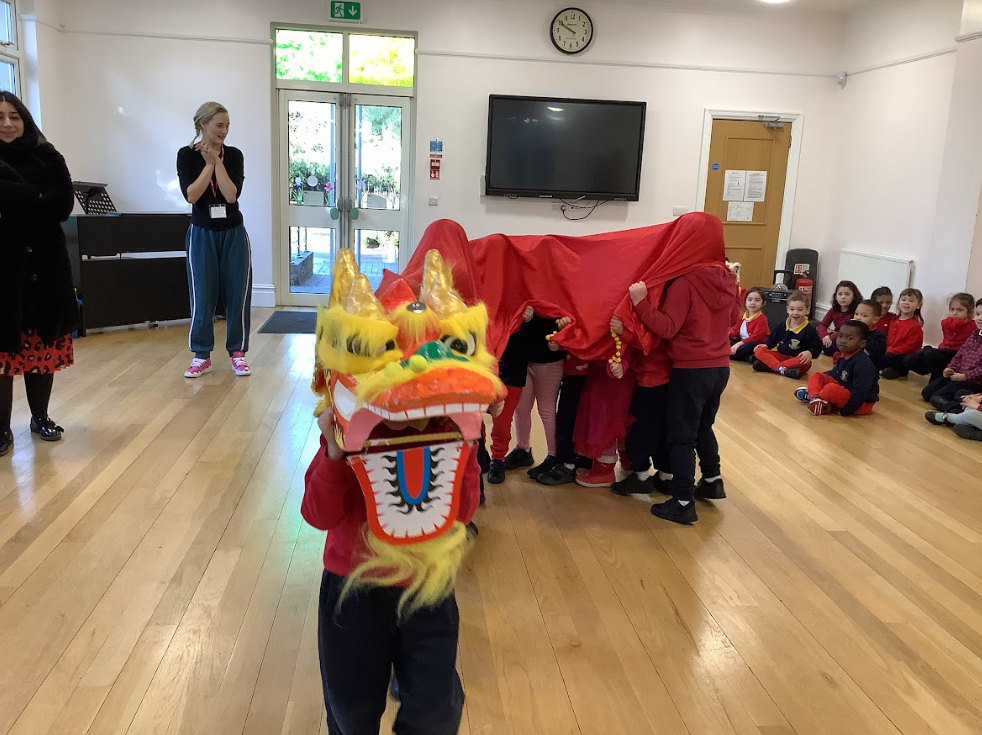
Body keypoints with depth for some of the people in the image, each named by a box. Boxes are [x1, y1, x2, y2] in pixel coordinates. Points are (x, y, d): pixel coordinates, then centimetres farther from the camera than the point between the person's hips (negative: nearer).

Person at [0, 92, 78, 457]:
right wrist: (38, 200, -12)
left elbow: (63, 206, -5)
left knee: (42, 345, 5)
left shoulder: (47, 158, 8)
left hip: (44, 262, 2)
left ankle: (40, 417, 20)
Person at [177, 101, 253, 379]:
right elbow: (191, 195, -16)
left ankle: (237, 353, 14)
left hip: (234, 234, 1)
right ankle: (201, 356, 11)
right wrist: (208, 163, -16)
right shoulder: (187, 155, -4)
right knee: (202, 296, 0)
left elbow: (231, 195, -13)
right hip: (202, 234, -1)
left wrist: (217, 161, -16)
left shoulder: (234, 155, -1)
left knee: (238, 293, 2)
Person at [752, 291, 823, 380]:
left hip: (796, 359, -4)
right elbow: (773, 338, 20)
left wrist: (809, 353, -29)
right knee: (759, 351, -18)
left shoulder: (809, 330, -6)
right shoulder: (782, 326, 7)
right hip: (780, 355, 4)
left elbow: (816, 347, -8)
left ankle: (769, 365, -38)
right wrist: (766, 345, -1)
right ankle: (782, 369, -40)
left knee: (805, 363, -40)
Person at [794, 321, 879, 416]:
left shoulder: (863, 363, -26)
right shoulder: (842, 357, 2)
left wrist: (845, 411, -29)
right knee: (816, 376, 8)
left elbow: (861, 392, -31)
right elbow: (834, 374, 19)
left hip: (861, 403, -10)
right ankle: (815, 396, -16)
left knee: (831, 389, -33)